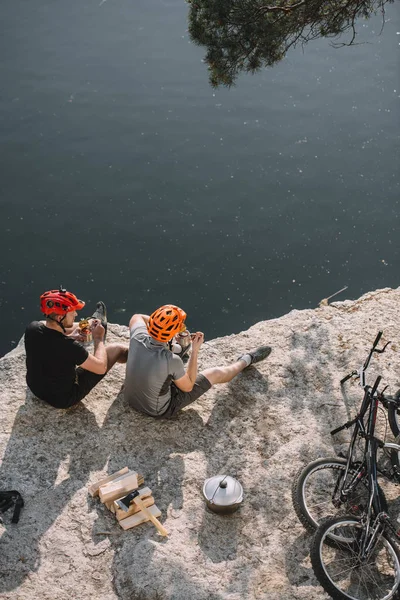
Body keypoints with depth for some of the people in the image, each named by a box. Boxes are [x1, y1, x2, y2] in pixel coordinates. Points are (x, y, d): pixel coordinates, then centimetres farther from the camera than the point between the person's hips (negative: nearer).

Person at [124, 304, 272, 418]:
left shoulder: (138, 338, -25)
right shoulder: (171, 361, -39)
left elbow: (137, 317, 1)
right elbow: (188, 386, -17)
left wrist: (159, 323, -6)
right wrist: (195, 350, -19)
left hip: (130, 397, 5)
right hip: (160, 410, -5)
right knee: (216, 374, 7)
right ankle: (246, 360, 36)